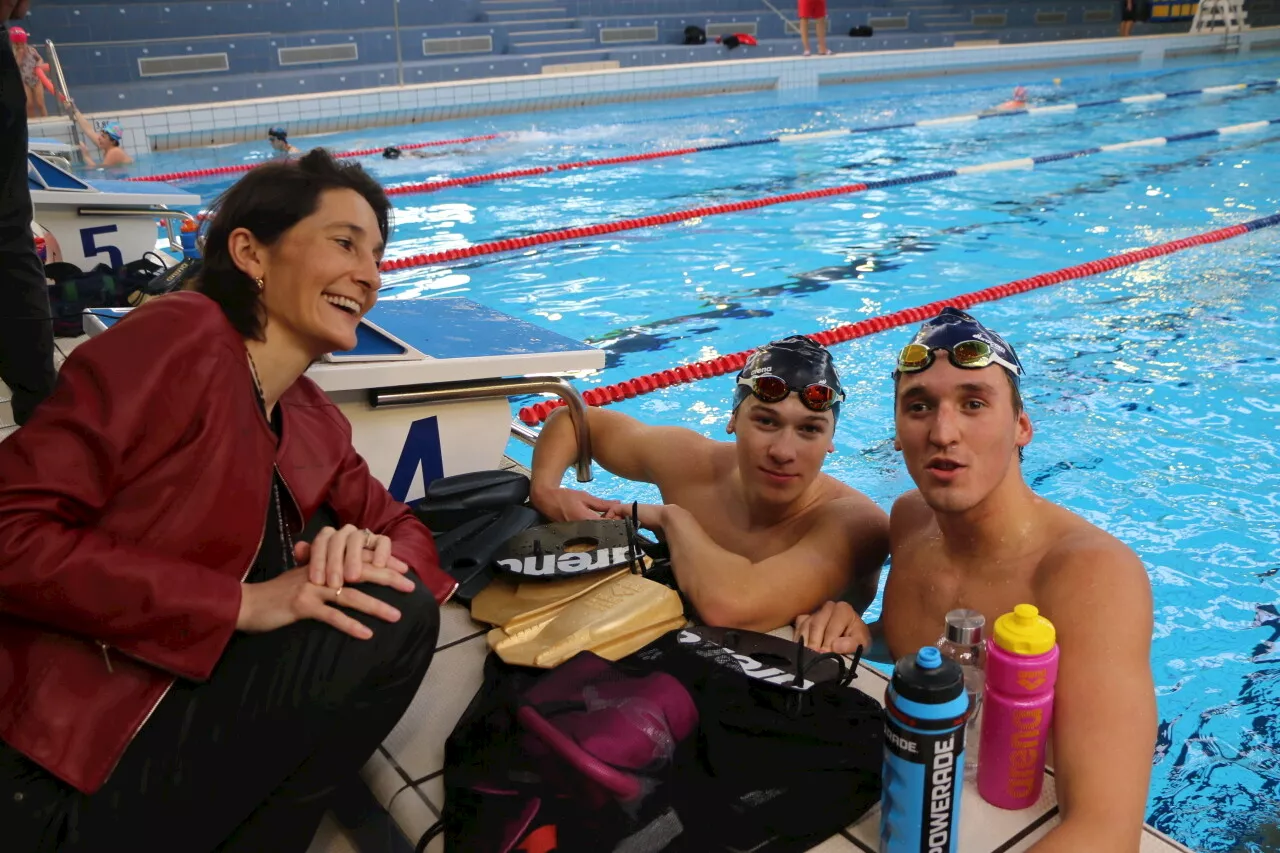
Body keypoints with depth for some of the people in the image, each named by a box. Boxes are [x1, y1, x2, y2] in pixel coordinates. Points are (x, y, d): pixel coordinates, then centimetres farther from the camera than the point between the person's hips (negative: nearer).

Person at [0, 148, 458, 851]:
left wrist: (370, 553, -11)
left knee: (399, 612, -4)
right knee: (391, 620, -17)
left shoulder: (315, 423, 10)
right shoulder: (179, 338, -13)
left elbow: (406, 533, 14)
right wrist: (243, 602, -22)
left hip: (171, 719, 8)